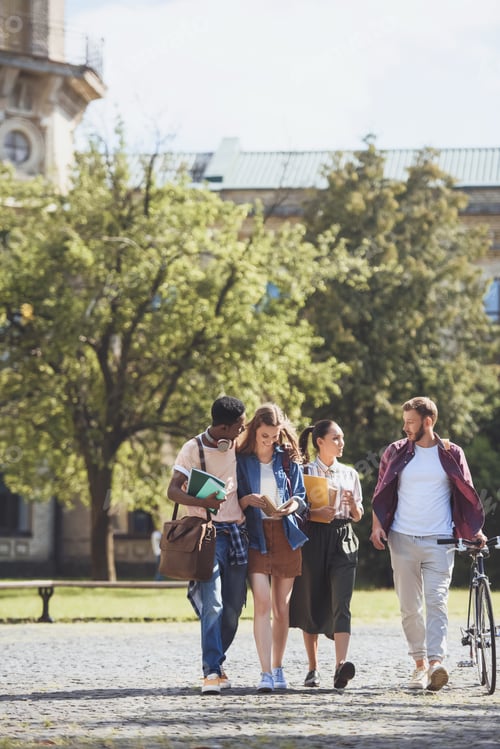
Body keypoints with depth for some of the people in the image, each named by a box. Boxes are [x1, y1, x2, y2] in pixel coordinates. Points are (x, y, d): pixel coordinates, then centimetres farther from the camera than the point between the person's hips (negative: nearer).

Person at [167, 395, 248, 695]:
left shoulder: (239, 444, 7)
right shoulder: (194, 448, -6)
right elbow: (173, 490, -13)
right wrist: (201, 502, -31)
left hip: (238, 532, 5)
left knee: (234, 606, 6)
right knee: (212, 604, -16)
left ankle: (217, 662, 22)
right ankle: (212, 671, -19)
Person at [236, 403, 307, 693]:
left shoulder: (288, 459, 9)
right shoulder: (241, 460, 3)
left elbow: (301, 495, 12)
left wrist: (294, 504, -10)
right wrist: (247, 500, -17)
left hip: (285, 536, 2)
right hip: (256, 537, -2)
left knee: (282, 607, 7)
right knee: (262, 603, -16)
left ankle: (278, 668, 20)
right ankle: (266, 673, -18)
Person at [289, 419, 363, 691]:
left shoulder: (349, 474, 14)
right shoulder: (304, 472, 5)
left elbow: (358, 516, 16)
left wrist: (353, 504, -5)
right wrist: (316, 513, -16)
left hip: (343, 541, 1)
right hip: (313, 539, -1)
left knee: (341, 604, -14)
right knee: (311, 605, 4)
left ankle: (341, 665, -28)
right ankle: (313, 668, 16)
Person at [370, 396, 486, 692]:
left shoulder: (452, 454, 4)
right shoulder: (396, 453, 7)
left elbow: (466, 494, 11)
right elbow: (381, 493, 12)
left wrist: (475, 530, 7)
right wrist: (377, 524, -1)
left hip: (439, 541, -2)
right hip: (402, 540, 2)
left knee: (437, 602, -14)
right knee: (410, 607, 4)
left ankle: (436, 663, -23)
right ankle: (420, 664, 14)